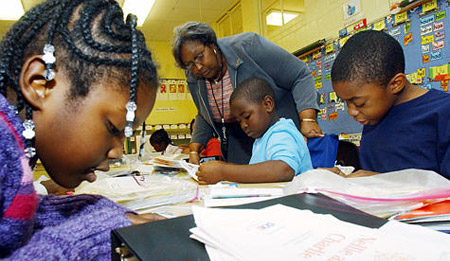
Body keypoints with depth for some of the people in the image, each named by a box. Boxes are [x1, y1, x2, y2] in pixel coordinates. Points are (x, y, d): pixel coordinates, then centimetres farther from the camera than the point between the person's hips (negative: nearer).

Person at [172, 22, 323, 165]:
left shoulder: (247, 46, -20)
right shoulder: (193, 78, -2)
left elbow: (301, 75, -17)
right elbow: (203, 116, 13)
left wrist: (308, 120, -29)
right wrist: (194, 150, 1)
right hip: (239, 144, 5)